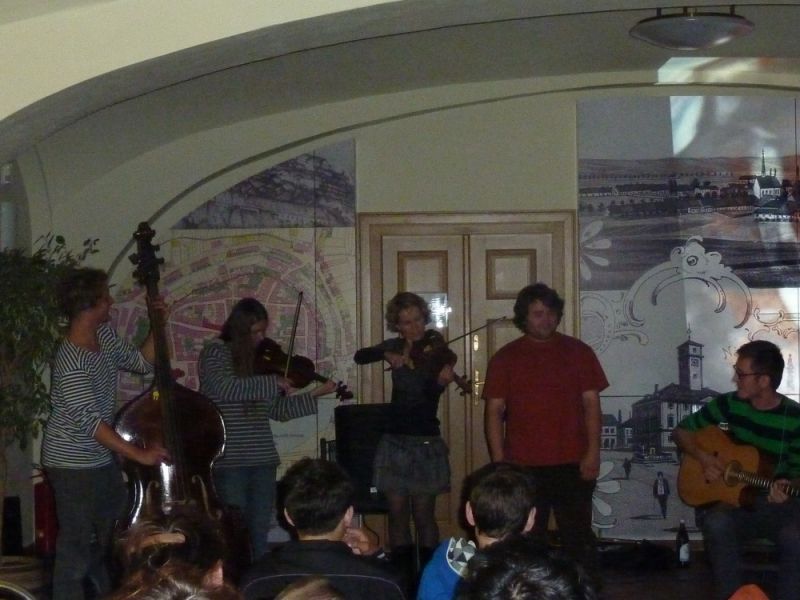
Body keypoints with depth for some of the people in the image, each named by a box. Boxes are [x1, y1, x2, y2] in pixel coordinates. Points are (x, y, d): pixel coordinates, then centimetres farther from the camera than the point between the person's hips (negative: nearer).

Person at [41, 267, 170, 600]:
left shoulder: (104, 335, -1)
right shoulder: (71, 360, -27)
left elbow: (142, 361, 11)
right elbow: (89, 420, -30)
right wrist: (138, 454, -30)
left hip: (102, 457, 9)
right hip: (73, 463, -9)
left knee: (114, 535, 20)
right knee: (77, 544, -1)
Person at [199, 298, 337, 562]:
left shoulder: (262, 359, 12)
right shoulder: (216, 352, -4)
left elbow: (277, 410, 15)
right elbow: (224, 388, -23)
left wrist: (314, 395, 4)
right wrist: (273, 383, -19)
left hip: (263, 459, 6)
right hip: (229, 460, -6)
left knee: (259, 531, 9)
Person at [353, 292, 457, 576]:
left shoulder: (437, 351, -6)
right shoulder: (396, 347, 7)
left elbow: (427, 395, -18)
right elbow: (360, 357, -3)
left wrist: (441, 381, -39)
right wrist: (387, 355, -20)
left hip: (425, 442, -4)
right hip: (395, 440, 4)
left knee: (423, 515, -1)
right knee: (397, 513, 4)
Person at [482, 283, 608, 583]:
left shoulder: (578, 351, 5)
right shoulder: (505, 358, 3)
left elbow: (591, 403, 3)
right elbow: (494, 411, 2)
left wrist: (593, 452, -6)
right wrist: (499, 461, -5)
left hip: (573, 463, 0)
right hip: (523, 466, 0)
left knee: (578, 537, 6)